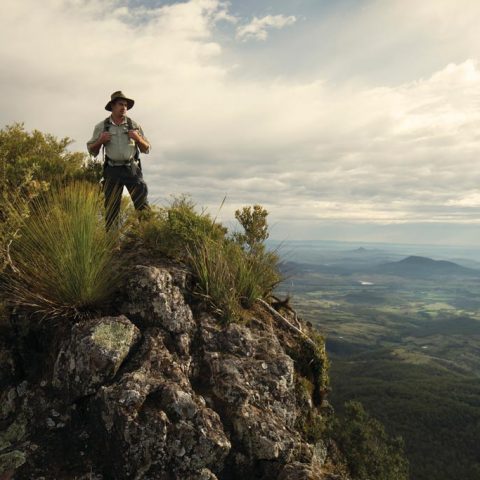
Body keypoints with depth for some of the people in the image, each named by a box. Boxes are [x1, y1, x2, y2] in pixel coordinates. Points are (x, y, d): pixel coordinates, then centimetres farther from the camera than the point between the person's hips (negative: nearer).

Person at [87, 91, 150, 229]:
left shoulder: (134, 125, 7)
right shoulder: (101, 127, 6)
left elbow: (146, 149, 9)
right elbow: (92, 150, 11)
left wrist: (138, 138, -10)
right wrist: (100, 141, -9)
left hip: (132, 169, 0)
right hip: (112, 171, 0)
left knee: (142, 204, -6)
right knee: (111, 207, 1)